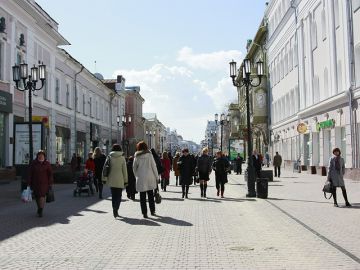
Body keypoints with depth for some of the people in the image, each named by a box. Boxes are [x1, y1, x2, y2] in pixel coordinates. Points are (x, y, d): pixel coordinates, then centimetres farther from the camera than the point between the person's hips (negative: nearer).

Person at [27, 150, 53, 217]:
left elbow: (50, 174, 2)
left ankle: (40, 211, -8)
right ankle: (39, 208, 32)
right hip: (35, 183, 2)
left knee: (42, 196, -11)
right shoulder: (33, 163, 0)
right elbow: (30, 173, 2)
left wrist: (50, 183, -1)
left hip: (44, 183, -2)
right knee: (37, 196, 11)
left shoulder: (47, 163, -2)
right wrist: (29, 183, 0)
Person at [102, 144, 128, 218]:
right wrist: (125, 181, 4)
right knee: (118, 195, 4)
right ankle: (116, 209, -13)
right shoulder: (122, 158, -2)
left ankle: (114, 209, 11)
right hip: (120, 180, -2)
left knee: (113, 195, 14)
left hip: (111, 179, 2)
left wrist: (104, 179, 7)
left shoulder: (109, 157, 1)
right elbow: (124, 170, -1)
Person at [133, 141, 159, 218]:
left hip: (141, 178, -1)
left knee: (142, 196, 5)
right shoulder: (149, 154, -4)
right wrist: (157, 176, 3)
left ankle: (144, 212, 3)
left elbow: (134, 167, 3)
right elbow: (154, 166, -3)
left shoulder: (136, 156, -2)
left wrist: (136, 176, 17)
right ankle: (152, 211, 21)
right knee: (150, 195, 15)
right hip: (150, 177, 1)